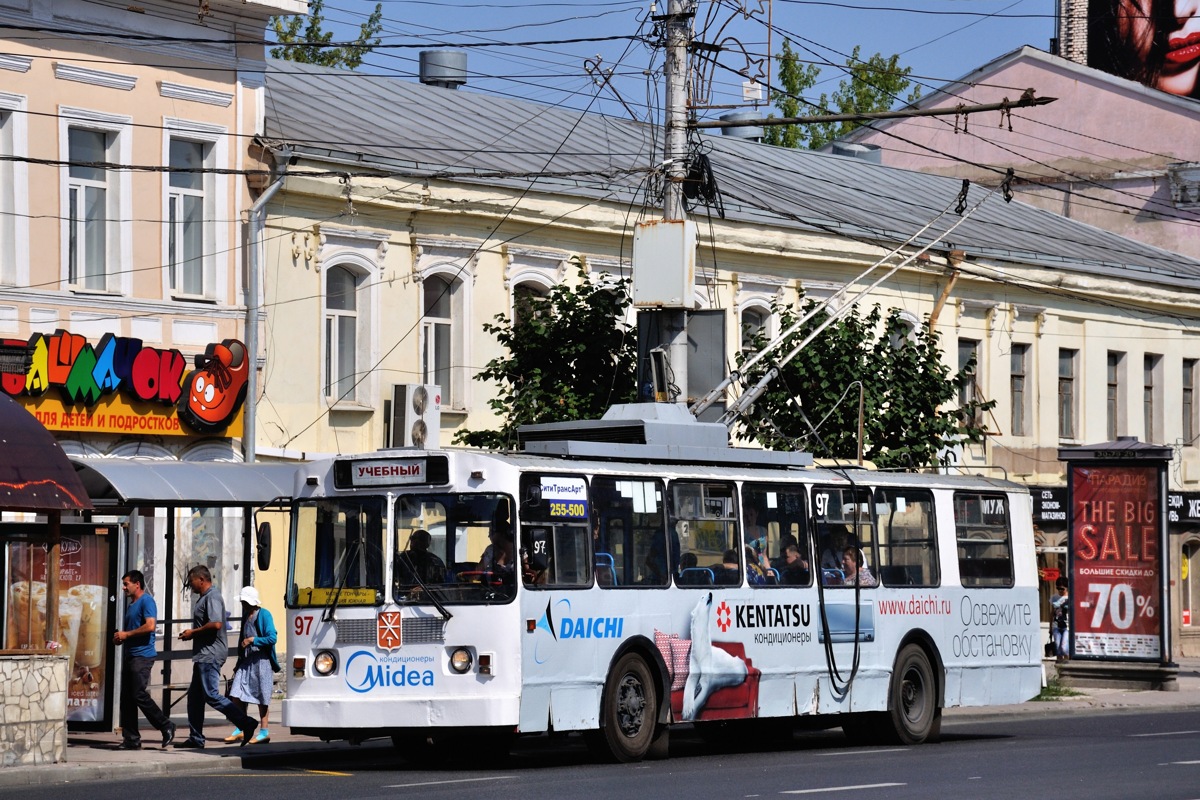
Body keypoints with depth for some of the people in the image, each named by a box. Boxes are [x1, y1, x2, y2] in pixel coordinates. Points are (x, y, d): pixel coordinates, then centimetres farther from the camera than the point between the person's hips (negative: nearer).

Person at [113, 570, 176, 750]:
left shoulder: (146, 601, -8)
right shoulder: (131, 605, 21)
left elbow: (150, 626, -21)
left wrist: (126, 634, -13)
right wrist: (120, 638, 12)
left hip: (142, 655, -10)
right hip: (130, 655, 10)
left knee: (139, 695, -14)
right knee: (126, 698, 4)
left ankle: (166, 727, -1)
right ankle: (131, 739, 6)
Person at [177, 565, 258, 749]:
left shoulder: (212, 597, -14)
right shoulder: (203, 598, 19)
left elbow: (216, 624, -26)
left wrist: (193, 633, -16)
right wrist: (192, 634, 12)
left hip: (211, 654, -11)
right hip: (204, 654, 11)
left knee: (211, 695, -12)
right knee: (194, 696, 11)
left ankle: (246, 723, -11)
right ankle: (195, 739, 14)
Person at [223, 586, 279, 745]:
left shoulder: (264, 615, -8)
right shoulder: (246, 616, 14)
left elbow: (272, 638, -14)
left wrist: (253, 640, -14)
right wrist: (239, 664, 20)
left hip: (261, 661, -7)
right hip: (246, 661, 7)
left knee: (262, 697, 0)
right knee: (237, 694, -1)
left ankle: (264, 731, 8)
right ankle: (240, 731, 6)